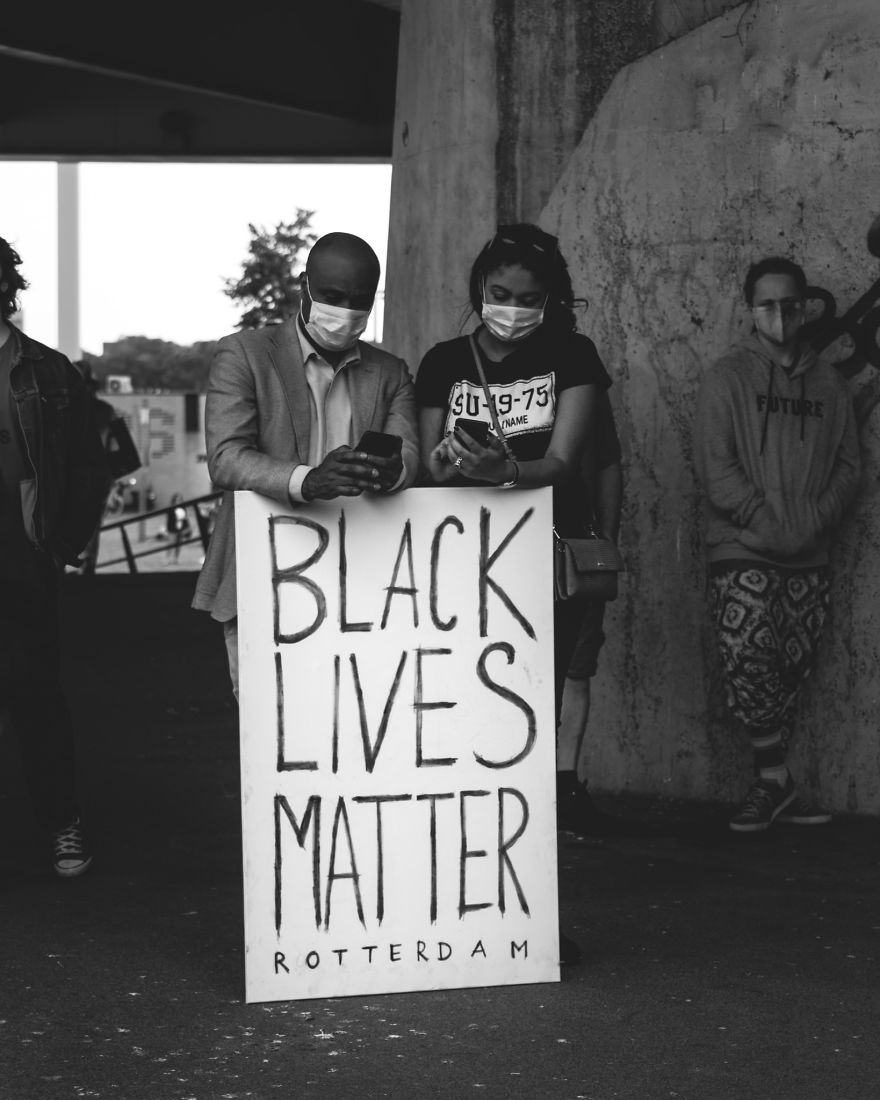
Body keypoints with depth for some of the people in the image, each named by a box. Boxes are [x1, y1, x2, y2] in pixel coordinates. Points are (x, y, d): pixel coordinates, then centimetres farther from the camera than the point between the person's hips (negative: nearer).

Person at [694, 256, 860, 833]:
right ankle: (776, 781, -4)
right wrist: (766, 519, -13)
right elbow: (715, 467, -5)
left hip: (810, 555, 3)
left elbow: (850, 465, 10)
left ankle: (772, 787, 10)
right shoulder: (728, 377, 2)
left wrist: (816, 519, -6)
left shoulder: (829, 383, 12)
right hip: (742, 549, -3)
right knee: (750, 658, -13)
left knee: (791, 671, 4)